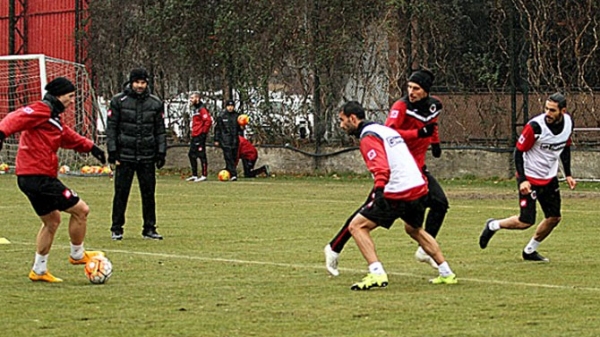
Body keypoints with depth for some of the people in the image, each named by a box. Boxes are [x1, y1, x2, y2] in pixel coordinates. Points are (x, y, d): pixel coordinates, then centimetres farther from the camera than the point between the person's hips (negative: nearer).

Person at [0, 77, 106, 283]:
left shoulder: (53, 118, 21)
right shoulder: (42, 110, -10)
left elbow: (68, 137, 35)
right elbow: (17, 118, -26)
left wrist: (90, 147, 31)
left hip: (29, 178, 11)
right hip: (39, 178, -11)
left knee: (52, 220, 23)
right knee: (81, 210, -3)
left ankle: (39, 271, 26)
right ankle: (77, 256, 14)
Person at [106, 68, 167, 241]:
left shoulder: (155, 103, 8)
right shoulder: (119, 101, 1)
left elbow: (160, 130, 12)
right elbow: (111, 127, 0)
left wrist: (161, 152, 5)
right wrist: (112, 152, -6)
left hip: (147, 157, 2)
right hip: (125, 156, -2)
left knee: (149, 193, 4)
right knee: (121, 193, 0)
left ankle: (149, 229, 12)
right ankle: (116, 229, 9)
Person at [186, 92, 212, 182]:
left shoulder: (202, 109, -13)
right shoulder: (194, 108, 18)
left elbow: (208, 120, -21)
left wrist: (204, 132, -17)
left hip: (200, 136, -10)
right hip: (194, 135, 10)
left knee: (201, 155, -6)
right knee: (191, 155, 12)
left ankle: (204, 175, -2)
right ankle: (194, 175, 19)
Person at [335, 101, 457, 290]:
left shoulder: (368, 137, -6)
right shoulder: (386, 130, 23)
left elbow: (381, 168, -22)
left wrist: (379, 191, -36)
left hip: (398, 194, -9)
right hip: (420, 188, 9)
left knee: (357, 226, -3)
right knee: (414, 230, 33)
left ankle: (377, 274, -15)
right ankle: (446, 274, 33)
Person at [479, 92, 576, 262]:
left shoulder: (568, 122, -5)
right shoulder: (535, 126, -25)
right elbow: (519, 151, -17)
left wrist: (568, 174, 10)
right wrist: (523, 180, -23)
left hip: (550, 178, 7)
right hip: (530, 177, -7)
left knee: (554, 218, 7)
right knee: (526, 221, -9)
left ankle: (530, 251, 25)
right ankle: (493, 226, 16)